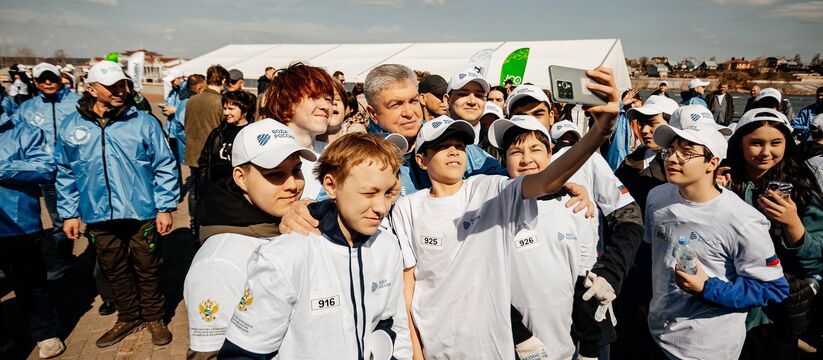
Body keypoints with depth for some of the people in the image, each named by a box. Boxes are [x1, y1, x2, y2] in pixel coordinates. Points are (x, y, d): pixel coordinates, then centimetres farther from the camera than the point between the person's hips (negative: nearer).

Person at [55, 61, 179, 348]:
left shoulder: (143, 122, -6)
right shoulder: (71, 126, 2)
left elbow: (164, 167, -4)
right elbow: (65, 174, 9)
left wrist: (165, 207, -6)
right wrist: (69, 214, 8)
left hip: (142, 214, -3)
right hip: (99, 216, 3)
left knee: (147, 269, 11)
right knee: (115, 271, 17)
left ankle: (154, 318, 30)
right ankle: (128, 318, 36)